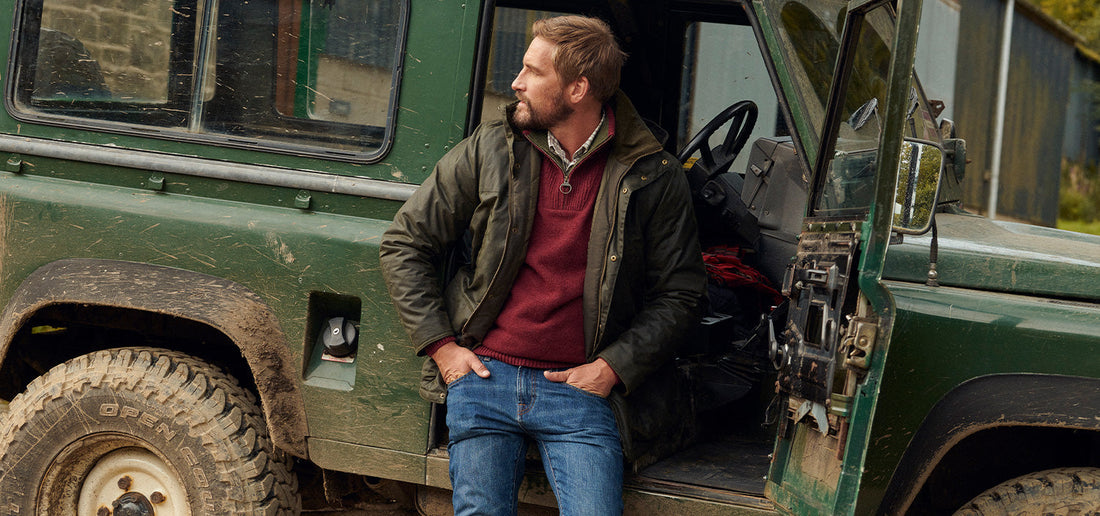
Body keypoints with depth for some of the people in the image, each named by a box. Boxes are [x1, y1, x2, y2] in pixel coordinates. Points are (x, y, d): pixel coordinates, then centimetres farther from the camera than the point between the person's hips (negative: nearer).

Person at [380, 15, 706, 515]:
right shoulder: (488, 151, 4)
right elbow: (404, 243, 9)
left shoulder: (653, 177, 0)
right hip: (483, 375, 1)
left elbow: (679, 292, 6)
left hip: (579, 386, -1)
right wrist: (440, 345, 1)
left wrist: (614, 367, -5)